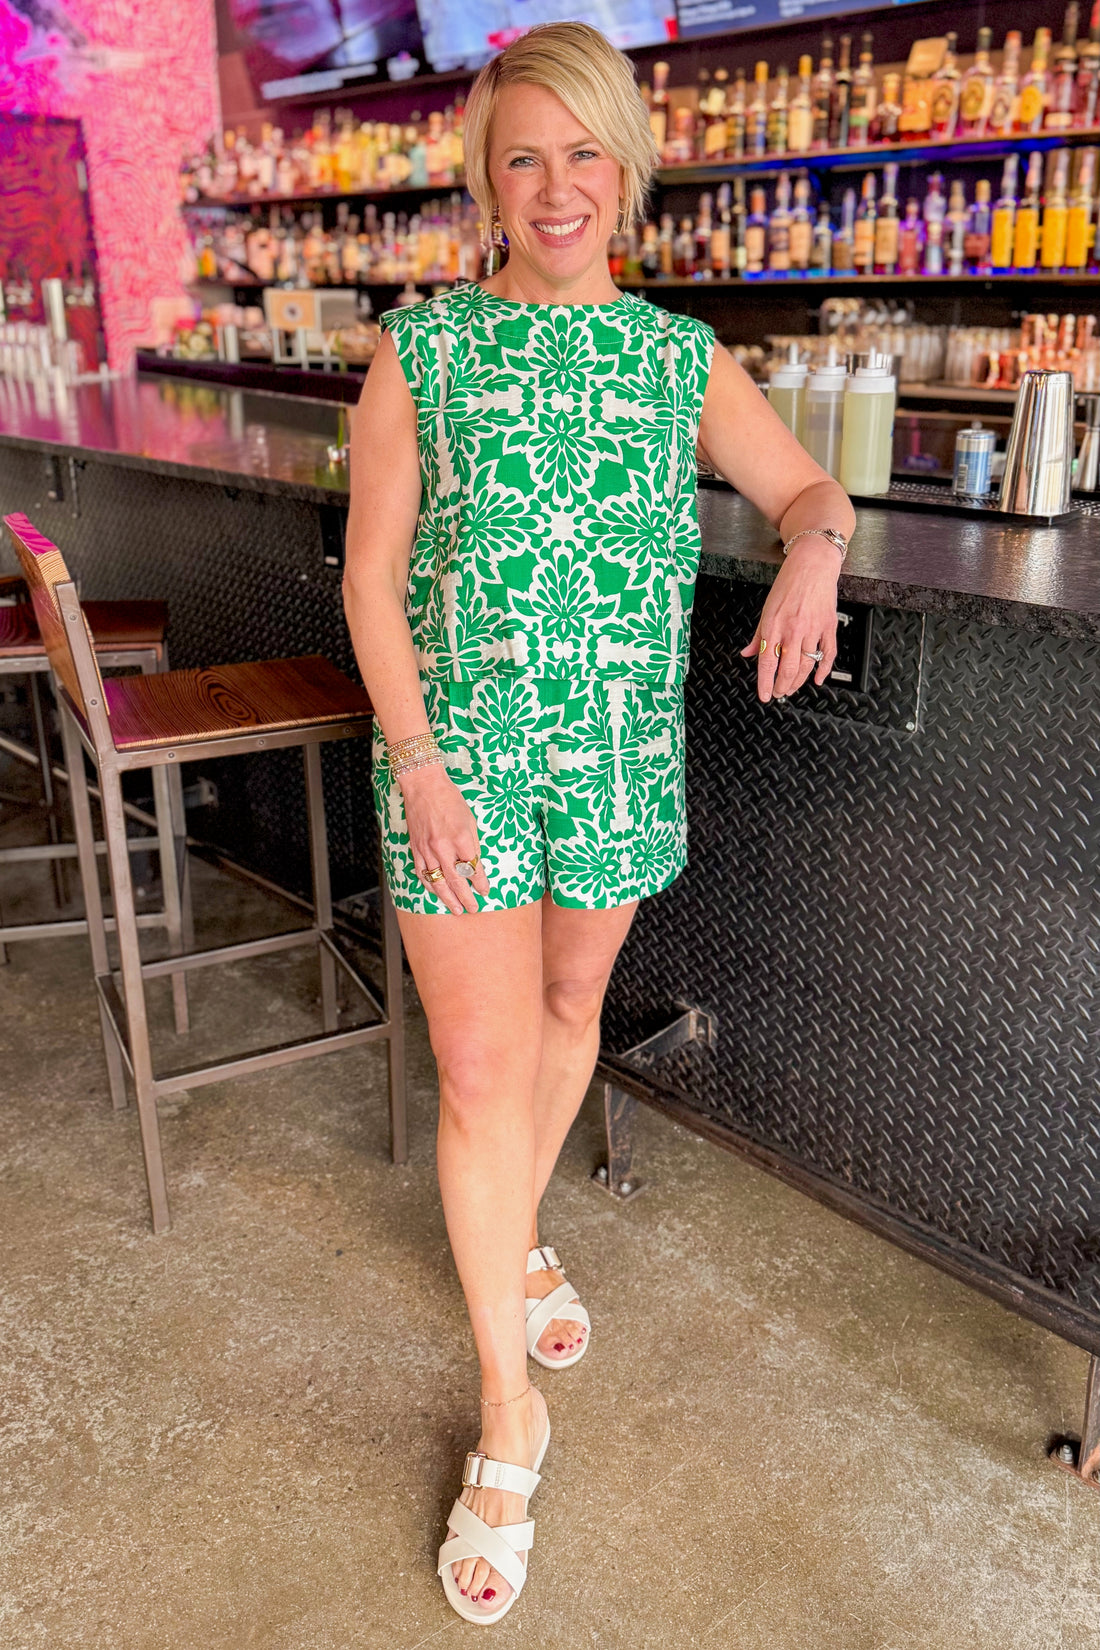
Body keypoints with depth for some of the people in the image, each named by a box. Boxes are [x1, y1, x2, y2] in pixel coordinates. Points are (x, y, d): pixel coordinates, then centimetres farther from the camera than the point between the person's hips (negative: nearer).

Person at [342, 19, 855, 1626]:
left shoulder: (682, 356, 6)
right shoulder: (422, 348, -1)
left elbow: (814, 486, 8)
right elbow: (373, 573, -4)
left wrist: (810, 549, -17)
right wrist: (417, 761, -14)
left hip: (623, 741, 3)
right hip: (459, 739, -2)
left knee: (571, 1004, 17)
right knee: (480, 1064, -4)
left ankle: (513, 1235, 45)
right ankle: (510, 1411, 12)